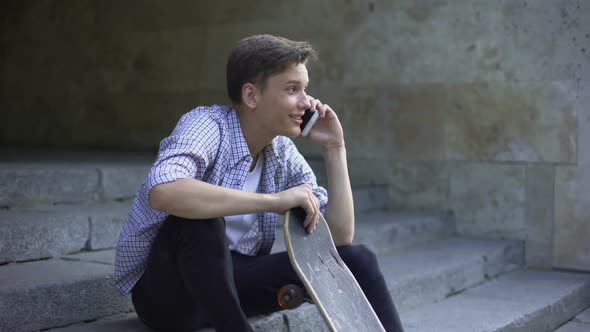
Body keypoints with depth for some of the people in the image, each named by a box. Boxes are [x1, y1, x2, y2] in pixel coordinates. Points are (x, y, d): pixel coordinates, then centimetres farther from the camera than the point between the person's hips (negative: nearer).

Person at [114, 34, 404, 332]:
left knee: (355, 258, -9)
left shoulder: (284, 153, -1)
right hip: (165, 288, -5)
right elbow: (162, 192, -42)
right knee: (199, 219, -37)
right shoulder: (208, 124, -20)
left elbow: (339, 238, -4)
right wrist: (273, 200, -39)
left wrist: (334, 149, -10)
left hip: (231, 280, 6)